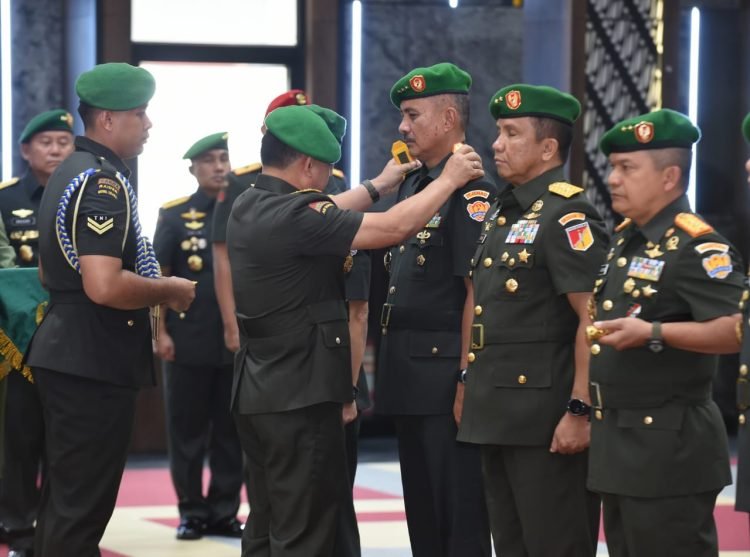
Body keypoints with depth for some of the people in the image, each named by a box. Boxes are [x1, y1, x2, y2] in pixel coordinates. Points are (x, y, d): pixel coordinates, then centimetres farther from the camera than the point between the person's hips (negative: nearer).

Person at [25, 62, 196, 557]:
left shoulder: (71, 174, 15)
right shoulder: (104, 182, -17)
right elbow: (105, 286, -28)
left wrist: (151, 288, 20)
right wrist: (168, 290, -12)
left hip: (67, 354, 10)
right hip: (95, 362, -10)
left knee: (64, 502, 16)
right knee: (83, 509, -6)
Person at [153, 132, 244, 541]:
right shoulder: (174, 216, 2)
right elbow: (158, 278, 2)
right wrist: (161, 333, -5)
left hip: (238, 341, 1)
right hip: (188, 342, -1)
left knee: (231, 430, 6)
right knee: (187, 429, 3)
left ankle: (225, 511, 15)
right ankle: (191, 511, 12)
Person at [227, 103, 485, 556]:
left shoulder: (249, 208, 6)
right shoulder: (292, 217, -21)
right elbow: (394, 228, -20)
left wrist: (381, 184, 31)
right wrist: (449, 179, -7)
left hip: (260, 389, 10)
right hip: (300, 396, -10)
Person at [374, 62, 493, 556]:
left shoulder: (471, 193, -13)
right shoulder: (413, 187, 15)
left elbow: (478, 292, -18)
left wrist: (467, 379, -21)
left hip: (446, 372, -9)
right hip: (409, 375, 9)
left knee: (460, 515, -3)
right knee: (421, 509, 14)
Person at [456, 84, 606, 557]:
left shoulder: (568, 216, -13)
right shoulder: (503, 213, 15)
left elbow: (594, 318, -19)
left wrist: (580, 411, -23)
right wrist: (471, 384, 20)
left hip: (547, 418, -9)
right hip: (499, 412, 9)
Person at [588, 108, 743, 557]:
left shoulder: (695, 246, -16)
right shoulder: (625, 240, 14)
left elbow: (735, 330, -26)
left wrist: (652, 333, -31)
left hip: (669, 449, -10)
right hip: (619, 443, 10)